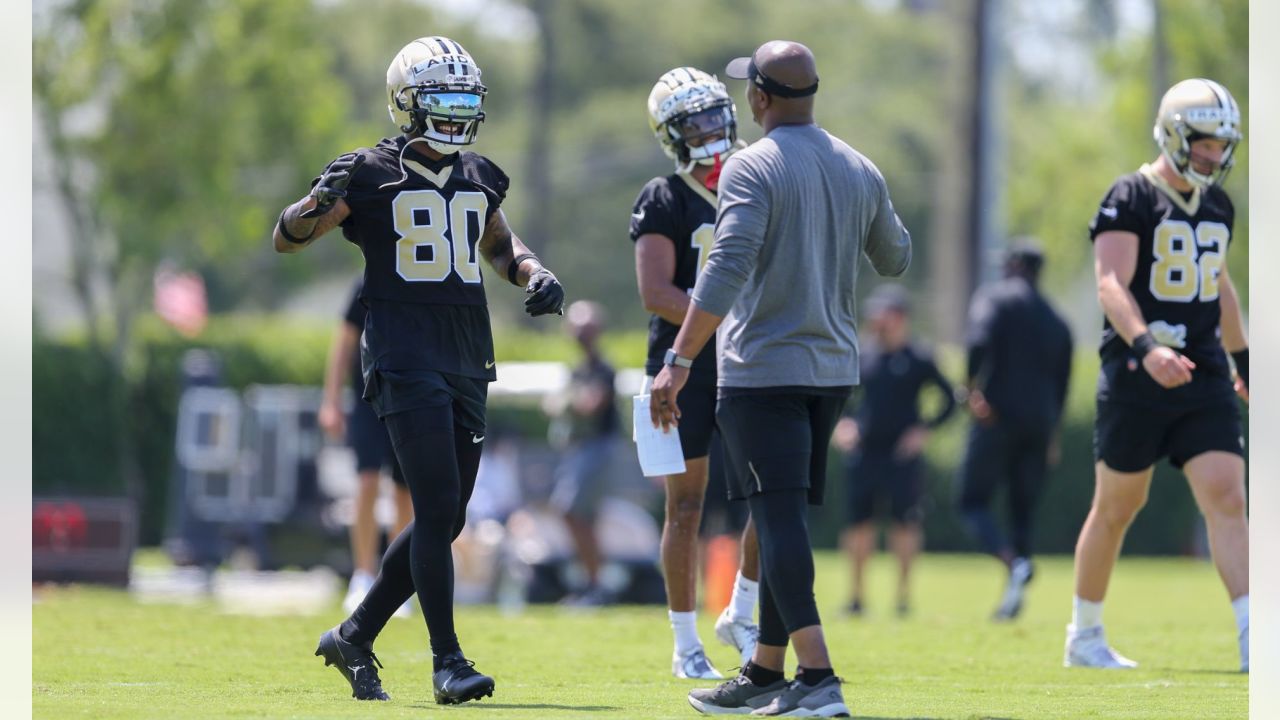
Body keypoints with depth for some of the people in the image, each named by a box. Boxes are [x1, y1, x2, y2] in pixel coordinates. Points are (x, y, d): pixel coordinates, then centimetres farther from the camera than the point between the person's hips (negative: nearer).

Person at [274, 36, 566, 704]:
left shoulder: (478, 178, 14)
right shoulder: (371, 175, -4)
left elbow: (500, 244, 32)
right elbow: (286, 239, -1)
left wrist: (535, 274, 11)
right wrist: (321, 202, -21)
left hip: (466, 363, 7)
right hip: (404, 363, -7)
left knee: (445, 519, 8)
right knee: (439, 508, -14)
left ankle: (354, 636, 21)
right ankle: (447, 661, -8)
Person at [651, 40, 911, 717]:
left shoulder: (753, 170, -13)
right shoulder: (859, 171, 8)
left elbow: (727, 273, -22)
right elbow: (895, 260, 21)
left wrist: (678, 361, -22)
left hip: (763, 370, -7)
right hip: (833, 369, 7)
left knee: (778, 519, -8)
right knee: (785, 518, 15)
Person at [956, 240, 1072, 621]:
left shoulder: (994, 296, 1)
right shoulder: (1057, 322, 17)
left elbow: (980, 340, -20)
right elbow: (1061, 383, 18)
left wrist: (972, 387, -16)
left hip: (997, 418, -5)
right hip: (1040, 424, 5)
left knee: (973, 501, 1)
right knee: (1023, 508, 11)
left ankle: (1013, 561, -25)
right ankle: (1012, 600, 4)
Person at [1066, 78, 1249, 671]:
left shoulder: (1218, 207, 13)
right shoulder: (1131, 199, -9)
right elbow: (1112, 284, -20)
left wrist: (1244, 361, 32)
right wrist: (1146, 347, -35)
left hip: (1203, 377, 5)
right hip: (1136, 378, -5)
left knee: (1227, 498, -9)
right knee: (1117, 507, 6)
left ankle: (1253, 640, -16)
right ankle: (1084, 636, 22)